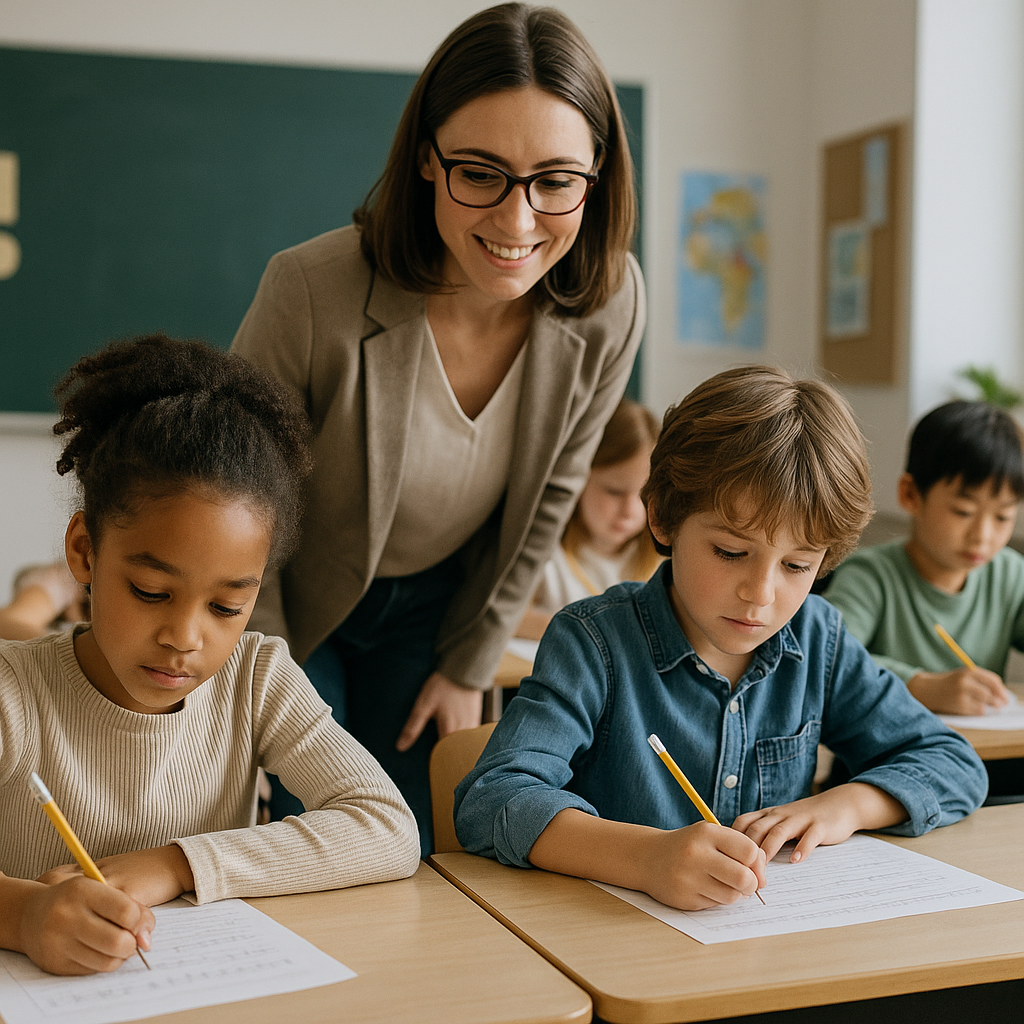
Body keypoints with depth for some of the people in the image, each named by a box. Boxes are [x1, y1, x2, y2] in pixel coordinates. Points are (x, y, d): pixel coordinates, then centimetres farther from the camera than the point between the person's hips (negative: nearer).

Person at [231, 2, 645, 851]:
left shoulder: (609, 307, -20)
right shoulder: (314, 293, -32)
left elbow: (547, 498, -4)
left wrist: (469, 665, 3)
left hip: (433, 609, 3)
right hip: (289, 601, -3)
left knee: (407, 852, 11)